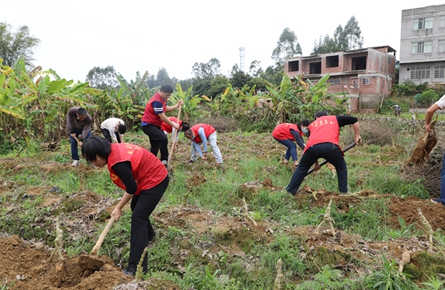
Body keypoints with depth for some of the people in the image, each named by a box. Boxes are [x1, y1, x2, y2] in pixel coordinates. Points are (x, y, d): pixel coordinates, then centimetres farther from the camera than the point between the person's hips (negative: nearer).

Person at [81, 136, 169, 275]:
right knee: (136, 207, 28)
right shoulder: (114, 149, -2)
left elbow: (131, 188, -21)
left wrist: (118, 208, -8)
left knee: (138, 218, -13)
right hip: (151, 176, 10)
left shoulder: (117, 163, -30)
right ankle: (148, 234, 54)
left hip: (155, 181, -10)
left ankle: (136, 266, -10)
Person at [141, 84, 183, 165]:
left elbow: (166, 109, 18)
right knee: (163, 138, -28)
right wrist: (173, 124, -12)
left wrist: (177, 106, 6)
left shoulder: (162, 98, 6)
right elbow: (162, 117, -22)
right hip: (148, 125, -11)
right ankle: (164, 160, -19)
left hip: (154, 125, 11)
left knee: (155, 146, 13)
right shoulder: (157, 101, -25)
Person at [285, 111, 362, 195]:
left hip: (312, 146, 2)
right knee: (341, 167, 26)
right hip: (330, 145, -2)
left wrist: (316, 163, 49)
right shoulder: (335, 118, 32)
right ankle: (343, 192, 24)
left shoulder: (312, 125, 37)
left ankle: (290, 192, 22)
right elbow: (354, 120, 25)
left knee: (302, 167, 23)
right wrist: (357, 136, 34)